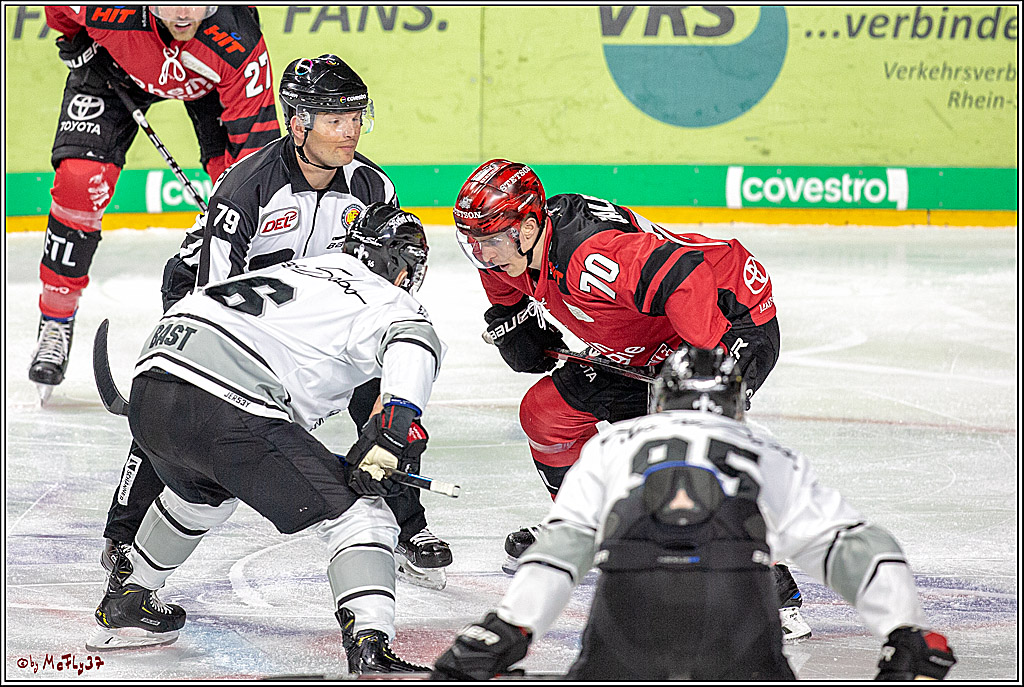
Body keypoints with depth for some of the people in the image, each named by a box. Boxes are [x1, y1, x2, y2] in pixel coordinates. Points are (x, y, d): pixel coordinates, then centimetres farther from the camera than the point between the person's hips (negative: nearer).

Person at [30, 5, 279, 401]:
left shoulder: (238, 44, -41)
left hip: (206, 80, 0)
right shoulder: (107, 12, -40)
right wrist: (75, 42, -14)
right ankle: (55, 325, -1)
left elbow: (256, 138, -34)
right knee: (78, 182, -16)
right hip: (116, 68, 0)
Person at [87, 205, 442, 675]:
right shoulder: (383, 301, 7)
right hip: (226, 410, -8)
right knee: (356, 513, -2)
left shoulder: (296, 270, 31)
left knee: (201, 493, 39)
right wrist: (392, 432, -24)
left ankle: (124, 603, 54)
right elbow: (413, 340, -17)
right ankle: (369, 648, -20)